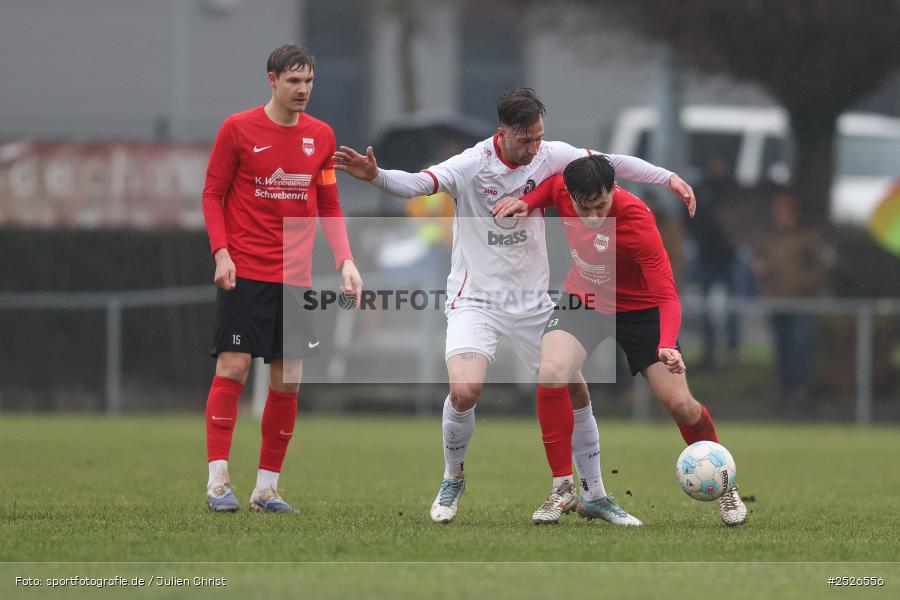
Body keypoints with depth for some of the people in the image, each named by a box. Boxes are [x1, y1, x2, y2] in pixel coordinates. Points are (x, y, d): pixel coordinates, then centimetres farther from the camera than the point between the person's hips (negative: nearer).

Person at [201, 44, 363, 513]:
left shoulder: (321, 136, 8)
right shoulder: (237, 130, -3)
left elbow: (329, 206, 13)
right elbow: (212, 194, 0)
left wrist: (345, 261, 1)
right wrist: (221, 253, -12)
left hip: (296, 276, 4)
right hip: (245, 273, -4)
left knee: (287, 382, 2)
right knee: (232, 369, -10)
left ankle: (266, 487, 10)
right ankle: (217, 482, -6)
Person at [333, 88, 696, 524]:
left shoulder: (549, 157, -5)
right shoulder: (472, 165, -18)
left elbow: (611, 163, 6)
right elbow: (416, 184, -30)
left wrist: (668, 178, 2)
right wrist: (375, 175, -49)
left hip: (533, 301, 5)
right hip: (476, 300, -5)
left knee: (574, 390, 5)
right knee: (464, 391, -25)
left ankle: (593, 495, 22)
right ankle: (452, 480, 3)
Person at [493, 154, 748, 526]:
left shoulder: (637, 223, -34)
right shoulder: (563, 189, -21)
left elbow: (667, 296, -35)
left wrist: (667, 346, -52)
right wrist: (527, 203, -13)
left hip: (638, 309, -3)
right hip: (583, 300, 3)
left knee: (679, 404, -9)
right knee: (551, 375, -25)